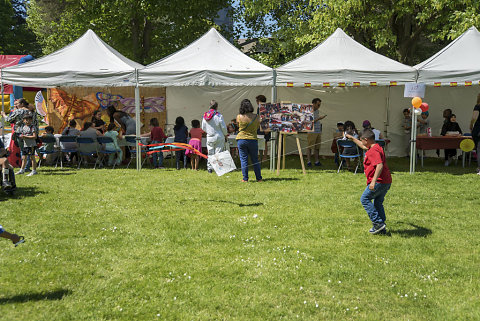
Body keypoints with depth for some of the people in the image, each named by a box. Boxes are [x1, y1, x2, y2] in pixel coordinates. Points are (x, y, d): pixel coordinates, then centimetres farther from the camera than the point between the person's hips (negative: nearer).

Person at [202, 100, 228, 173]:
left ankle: (209, 168, 12)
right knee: (218, 153, 2)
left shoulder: (205, 116, 1)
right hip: (219, 137, -4)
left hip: (209, 137, 4)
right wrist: (225, 134, 8)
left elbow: (203, 128, 8)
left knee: (210, 153, 11)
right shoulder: (218, 116, -14)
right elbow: (223, 127, -9)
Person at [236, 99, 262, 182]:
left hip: (241, 139, -1)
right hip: (253, 140, 1)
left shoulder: (239, 117, -9)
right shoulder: (256, 117, -7)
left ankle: (245, 178, 5)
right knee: (255, 160, 12)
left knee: (243, 159, 5)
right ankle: (259, 178, 16)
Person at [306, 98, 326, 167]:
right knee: (309, 147, -2)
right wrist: (319, 118, -19)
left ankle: (317, 161, 13)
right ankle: (308, 161, 2)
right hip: (311, 132, -7)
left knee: (317, 147, 8)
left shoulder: (317, 111, 15)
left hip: (318, 132, 7)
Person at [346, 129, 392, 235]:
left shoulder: (373, 151, -17)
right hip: (386, 182, 10)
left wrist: (373, 181, -35)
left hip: (379, 182, -10)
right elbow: (363, 146, 36)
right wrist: (352, 138, 45)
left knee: (365, 199, -1)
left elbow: (379, 165, -30)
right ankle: (382, 228, 18)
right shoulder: (376, 147, 16)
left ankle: (378, 223, -5)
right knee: (378, 203, 16)